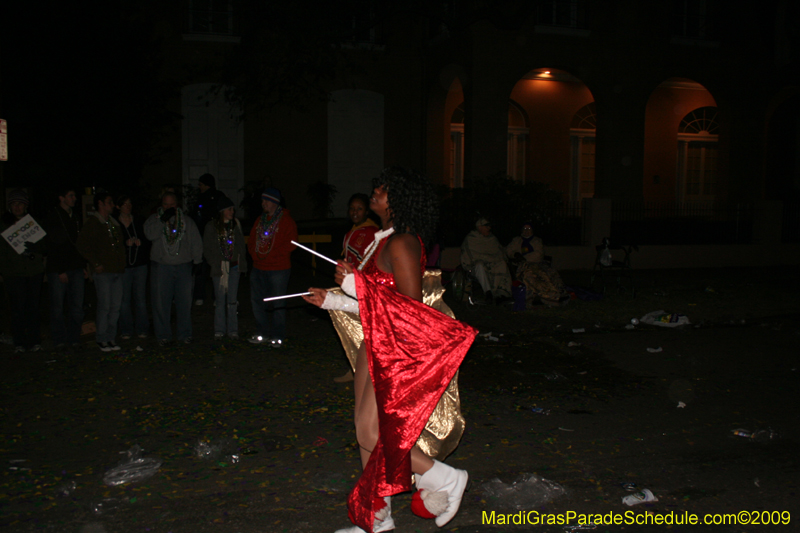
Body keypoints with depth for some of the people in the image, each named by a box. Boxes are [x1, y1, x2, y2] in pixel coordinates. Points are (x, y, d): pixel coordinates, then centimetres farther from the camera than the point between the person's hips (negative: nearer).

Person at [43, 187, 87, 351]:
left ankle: (74, 339, 11)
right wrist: (59, 271, -10)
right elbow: (50, 246, -6)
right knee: (58, 307, 1)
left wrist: (84, 266, 10)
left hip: (77, 269, 5)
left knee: (77, 306, 3)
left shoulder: (77, 216, 13)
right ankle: (60, 340, 10)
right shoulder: (52, 218, -3)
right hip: (58, 270, -4)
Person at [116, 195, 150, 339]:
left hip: (140, 263, 2)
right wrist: (125, 243, -16)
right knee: (124, 299, 0)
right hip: (123, 264, -2)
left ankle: (141, 329, 14)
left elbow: (149, 239, 10)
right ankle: (126, 331, 10)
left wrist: (141, 242, -9)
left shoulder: (138, 220, 9)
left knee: (140, 297, 5)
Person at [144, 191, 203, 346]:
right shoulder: (154, 219, 7)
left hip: (183, 266, 1)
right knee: (161, 303, 0)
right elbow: (150, 234, -14)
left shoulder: (186, 221, 11)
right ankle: (163, 335, 12)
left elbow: (196, 242, 12)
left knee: (185, 302, 4)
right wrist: (163, 219, -19)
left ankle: (184, 334, 15)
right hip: (161, 266, -1)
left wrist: (196, 261, 5)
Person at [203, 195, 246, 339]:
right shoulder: (211, 227, 0)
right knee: (220, 299, 1)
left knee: (232, 299, 5)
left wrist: (241, 262, 1)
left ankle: (232, 330, 12)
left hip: (234, 267, 2)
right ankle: (219, 330, 11)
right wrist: (215, 264, -6)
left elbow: (241, 245, 11)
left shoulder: (236, 224, 8)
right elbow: (206, 249, 3)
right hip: (219, 268, -2)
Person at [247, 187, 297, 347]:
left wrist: (272, 255, -14)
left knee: (277, 304, -1)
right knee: (257, 301, 9)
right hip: (258, 268, 7)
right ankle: (263, 333, 20)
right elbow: (251, 240, 18)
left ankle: (278, 336, 8)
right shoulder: (260, 220, 16)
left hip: (278, 269, -6)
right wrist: (255, 255, 0)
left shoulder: (286, 220, -4)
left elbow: (290, 243, -11)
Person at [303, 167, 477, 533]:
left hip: (399, 350, -10)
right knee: (366, 431, 13)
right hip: (376, 345, 10)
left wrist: (357, 284, -21)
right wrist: (333, 301, 18)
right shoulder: (384, 240, 12)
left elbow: (410, 307, -23)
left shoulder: (401, 244, -18)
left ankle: (443, 479, 10)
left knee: (372, 434, -8)